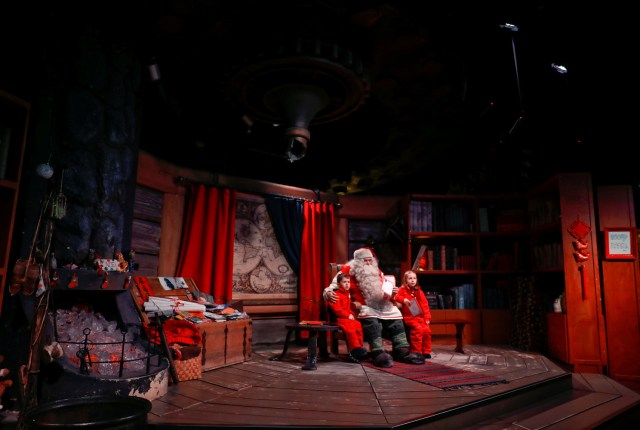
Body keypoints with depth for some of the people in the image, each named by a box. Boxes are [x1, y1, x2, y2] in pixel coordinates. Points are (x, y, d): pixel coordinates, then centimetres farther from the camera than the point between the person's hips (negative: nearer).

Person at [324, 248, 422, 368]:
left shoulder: (377, 272, 20)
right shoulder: (348, 270, 3)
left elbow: (384, 292, 28)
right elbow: (333, 286, -2)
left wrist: (391, 293, 5)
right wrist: (328, 293, -25)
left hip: (380, 305, 6)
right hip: (362, 307, -6)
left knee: (395, 312, -15)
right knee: (370, 317, -36)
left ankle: (402, 350, -13)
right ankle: (378, 353, -42)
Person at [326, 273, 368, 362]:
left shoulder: (347, 294, 18)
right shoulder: (336, 295, -9)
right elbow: (336, 309, -19)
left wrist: (351, 314, 7)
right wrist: (348, 315, -17)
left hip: (348, 317, 8)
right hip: (339, 318, -8)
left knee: (358, 325, -13)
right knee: (350, 328, -28)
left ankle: (360, 346, -7)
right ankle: (355, 348, -21)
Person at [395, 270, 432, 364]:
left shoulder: (419, 291, 15)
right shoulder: (402, 290, 2)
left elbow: (425, 305, 14)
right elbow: (395, 296, -11)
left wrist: (427, 317, 6)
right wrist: (403, 300, -25)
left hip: (420, 316, 5)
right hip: (409, 317, -5)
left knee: (427, 330, -11)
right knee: (418, 329, -25)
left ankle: (425, 352, 5)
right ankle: (415, 351, -13)